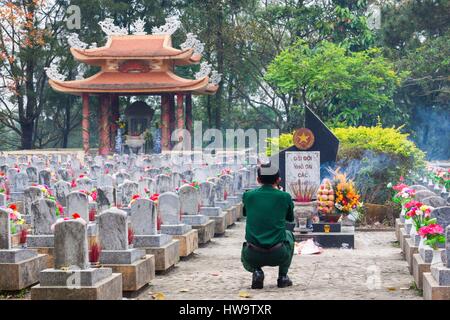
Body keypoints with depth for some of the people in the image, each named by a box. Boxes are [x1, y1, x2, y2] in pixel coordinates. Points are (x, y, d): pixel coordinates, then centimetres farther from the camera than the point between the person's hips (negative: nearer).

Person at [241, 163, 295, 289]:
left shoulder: (248, 195, 3)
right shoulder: (285, 196, 1)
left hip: (253, 256, 0)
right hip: (278, 256, 0)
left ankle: (256, 271, 5)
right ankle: (283, 276, 24)